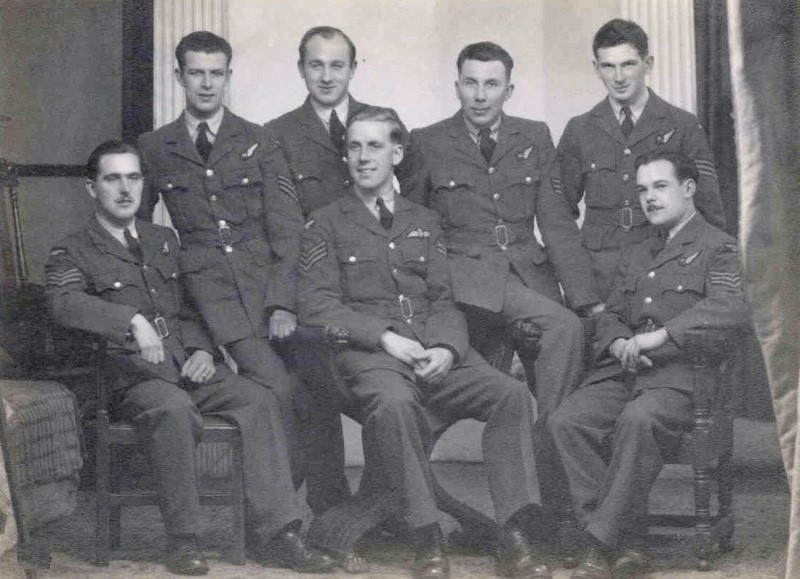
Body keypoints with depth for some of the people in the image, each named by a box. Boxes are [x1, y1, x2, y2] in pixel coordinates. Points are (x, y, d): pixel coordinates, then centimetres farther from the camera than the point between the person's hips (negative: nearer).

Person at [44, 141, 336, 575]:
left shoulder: (164, 241, 24)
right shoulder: (71, 253, 5)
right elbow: (65, 303, -17)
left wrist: (202, 349, 5)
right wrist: (134, 320, -31)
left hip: (188, 365, 5)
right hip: (132, 374, -5)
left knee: (260, 400, -21)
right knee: (175, 408, -37)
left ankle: (273, 533, -23)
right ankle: (183, 540, -27)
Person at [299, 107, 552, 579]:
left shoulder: (424, 222, 23)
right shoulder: (327, 225, 12)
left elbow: (445, 301, 15)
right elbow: (317, 305, 1)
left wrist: (445, 348, -8)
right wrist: (386, 337, -12)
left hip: (435, 352, 4)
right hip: (367, 354, -3)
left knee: (513, 395, -22)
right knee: (393, 402, -38)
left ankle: (515, 536, -24)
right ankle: (427, 539, -30)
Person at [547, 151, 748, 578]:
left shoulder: (718, 248, 6)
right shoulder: (636, 255, 30)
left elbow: (731, 308, -12)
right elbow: (610, 315, 26)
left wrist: (661, 335, -19)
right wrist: (619, 343, 1)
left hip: (678, 373, -6)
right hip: (622, 370, 6)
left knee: (639, 419, -38)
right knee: (565, 421, -23)